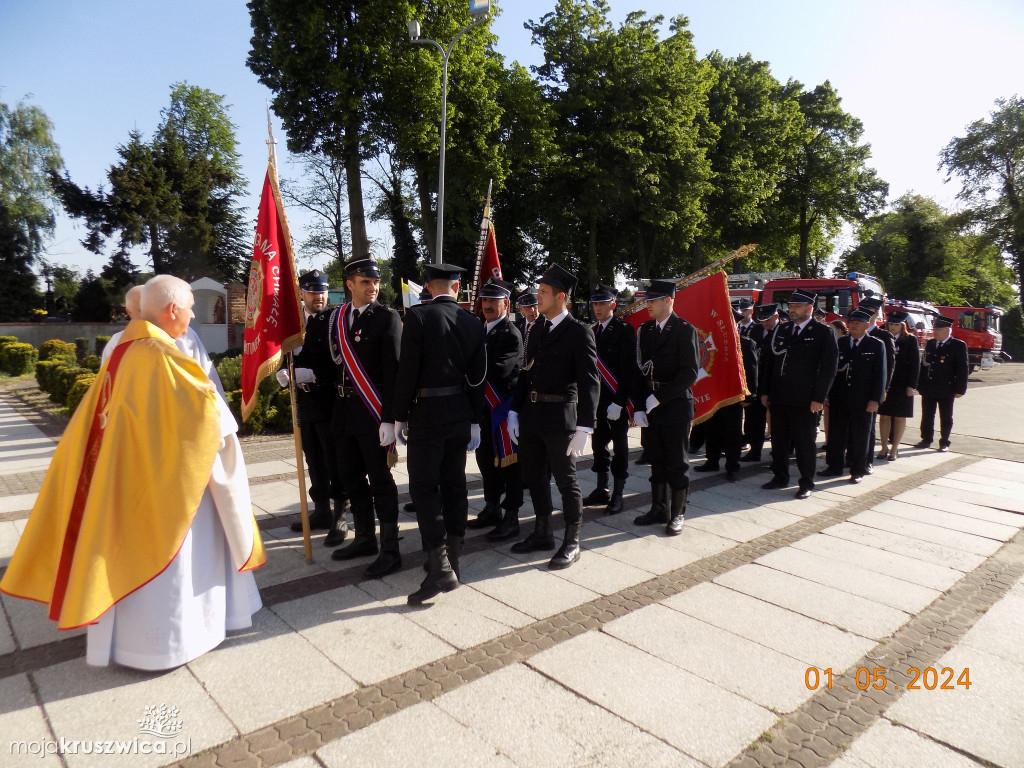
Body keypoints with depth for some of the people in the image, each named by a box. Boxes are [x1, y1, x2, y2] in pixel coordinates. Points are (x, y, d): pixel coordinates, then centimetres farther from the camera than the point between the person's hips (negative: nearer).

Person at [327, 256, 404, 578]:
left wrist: (388, 418, -18)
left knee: (380, 480, 0)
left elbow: (393, 370, -13)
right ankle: (365, 538, 32)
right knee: (351, 476, 15)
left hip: (374, 412, -6)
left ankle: (390, 551, 12)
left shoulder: (387, 318, -7)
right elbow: (335, 361, 14)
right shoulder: (337, 317, 11)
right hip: (343, 410, 6)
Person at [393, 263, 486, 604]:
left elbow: (407, 371, -12)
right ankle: (451, 558, 23)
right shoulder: (473, 323, 4)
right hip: (461, 413, 6)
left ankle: (440, 566, -6)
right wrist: (474, 420, 14)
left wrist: (400, 416, -2)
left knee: (424, 486, -1)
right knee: (454, 485, 12)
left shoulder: (418, 317, -11)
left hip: (427, 412, -5)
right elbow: (478, 377, 6)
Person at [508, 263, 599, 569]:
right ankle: (542, 533, 32)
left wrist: (584, 428, -20)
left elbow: (590, 382, -14)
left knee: (566, 480, 5)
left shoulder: (579, 332, -10)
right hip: (531, 415, 7)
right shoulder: (538, 327, 11)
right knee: (534, 478, 15)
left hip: (559, 417, -7)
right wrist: (514, 412, 10)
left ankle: (572, 542, 20)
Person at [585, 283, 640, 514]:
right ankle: (602, 490, 25)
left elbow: (629, 368, -15)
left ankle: (618, 495, 12)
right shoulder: (593, 331, 13)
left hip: (618, 399, -7)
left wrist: (619, 401, -20)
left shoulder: (624, 329, -9)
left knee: (619, 446, 4)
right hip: (597, 398, 7)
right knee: (599, 444, 13)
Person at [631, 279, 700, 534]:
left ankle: (677, 514, 18)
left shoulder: (685, 330, -7)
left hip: (676, 406, -5)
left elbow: (690, 372, -13)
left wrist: (659, 396, -16)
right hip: (651, 407, 5)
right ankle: (659, 510, 26)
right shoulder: (645, 330, 10)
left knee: (677, 463, 5)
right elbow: (641, 370, 10)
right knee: (657, 461, 13)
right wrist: (639, 406, 1)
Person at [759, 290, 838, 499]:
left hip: (804, 401, -5)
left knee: (805, 443, 5)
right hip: (778, 398, 5)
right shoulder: (780, 330, 11)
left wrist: (818, 399, -12)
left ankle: (807, 483, 18)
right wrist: (765, 392, 9)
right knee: (779, 441, 13)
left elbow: (828, 369, -7)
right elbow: (769, 362, 13)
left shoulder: (824, 333, -4)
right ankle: (780, 477, 27)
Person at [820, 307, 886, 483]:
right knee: (835, 435, 9)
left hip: (862, 402, -3)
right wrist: (827, 394, 5)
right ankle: (835, 467, 21)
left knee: (859, 437, 5)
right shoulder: (840, 343, 9)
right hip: (838, 400, 3)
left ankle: (858, 471, 17)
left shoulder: (877, 345, 1)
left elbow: (880, 375, -3)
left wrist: (875, 400, -10)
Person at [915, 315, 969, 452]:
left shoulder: (958, 345, -5)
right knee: (927, 416, 9)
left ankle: (944, 443, 18)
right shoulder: (930, 344, 9)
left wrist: (960, 389, -11)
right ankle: (926, 440, 21)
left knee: (946, 418, 8)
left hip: (946, 390, -4)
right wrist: (920, 385, 7)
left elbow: (963, 369, -7)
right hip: (928, 389, 4)